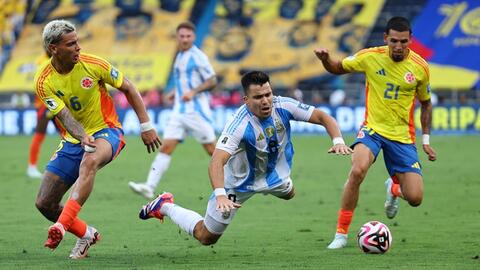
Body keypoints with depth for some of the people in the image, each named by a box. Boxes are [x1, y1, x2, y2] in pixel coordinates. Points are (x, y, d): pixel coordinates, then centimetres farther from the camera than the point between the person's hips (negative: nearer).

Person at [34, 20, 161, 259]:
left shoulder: (92, 64, -11)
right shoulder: (44, 81, -11)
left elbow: (128, 89, 2)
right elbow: (64, 116, -20)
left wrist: (146, 126, -1)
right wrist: (82, 137, -41)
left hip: (106, 131, -3)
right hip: (73, 141, 3)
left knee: (89, 162, -40)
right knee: (44, 203, -4)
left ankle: (62, 225, -50)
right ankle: (87, 234, 20)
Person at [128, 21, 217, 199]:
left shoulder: (197, 56, -8)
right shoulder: (180, 57, 16)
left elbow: (212, 81, -12)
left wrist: (193, 92, -23)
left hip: (197, 111, -7)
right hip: (179, 111, 7)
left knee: (211, 149, 0)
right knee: (166, 148, -6)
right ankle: (150, 187, -15)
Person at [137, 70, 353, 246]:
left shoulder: (283, 106, -25)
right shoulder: (240, 124, -40)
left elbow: (323, 117, -17)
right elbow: (217, 162, -48)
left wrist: (338, 140, -35)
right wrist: (220, 194, -64)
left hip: (272, 174, 6)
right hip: (238, 182, -6)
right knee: (206, 237, 1)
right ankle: (164, 207, 24)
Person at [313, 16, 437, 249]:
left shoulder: (420, 68, -5)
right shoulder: (370, 57, -8)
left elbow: (425, 103, 12)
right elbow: (338, 68, 8)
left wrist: (426, 140, 10)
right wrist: (325, 59, -14)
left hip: (402, 136, 1)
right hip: (372, 129, -1)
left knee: (415, 198, -8)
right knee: (357, 171, -33)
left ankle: (394, 188, 34)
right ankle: (341, 234, -18)